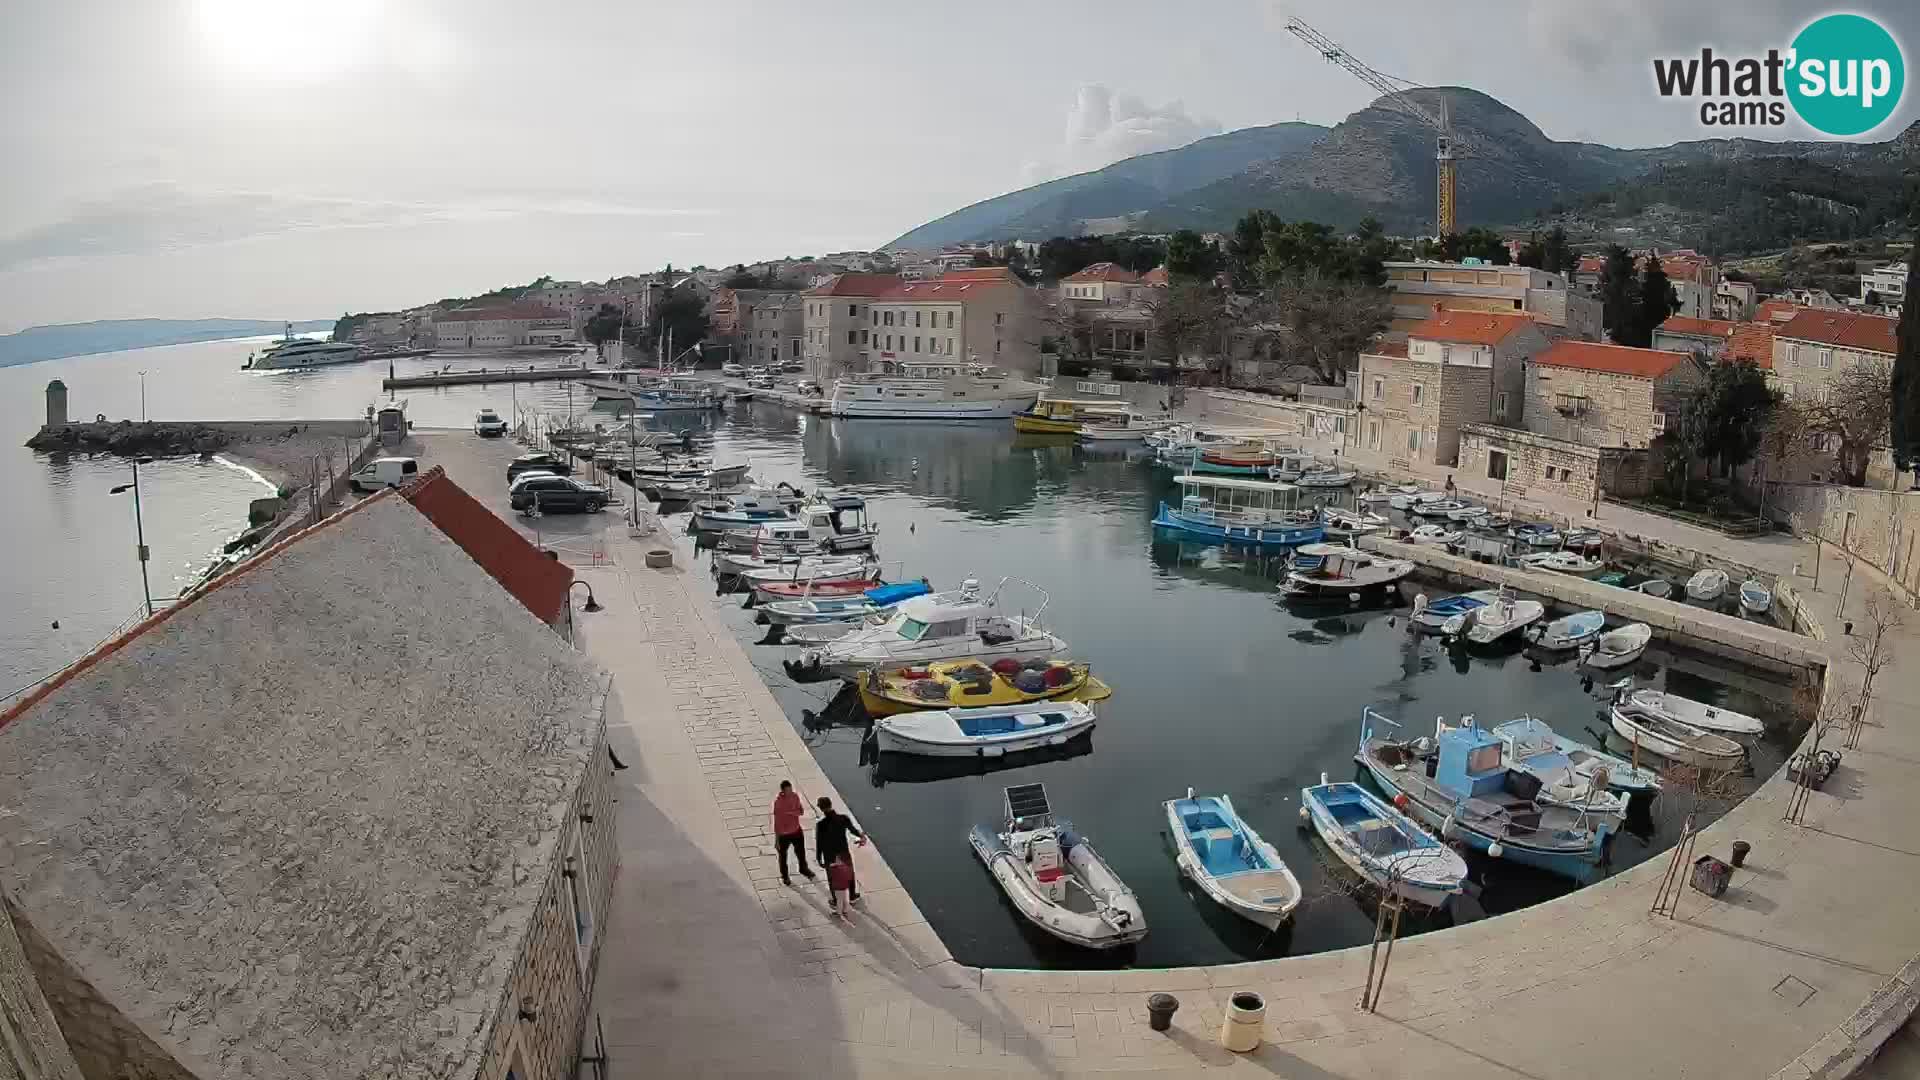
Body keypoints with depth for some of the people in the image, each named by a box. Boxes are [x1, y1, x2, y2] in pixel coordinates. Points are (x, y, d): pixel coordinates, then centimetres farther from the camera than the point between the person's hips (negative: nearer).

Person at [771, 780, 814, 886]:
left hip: (796, 829, 5)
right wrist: (776, 839, -16)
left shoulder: (795, 796, -11)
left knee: (801, 851, 24)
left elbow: (801, 811, -3)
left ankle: (803, 869, 50)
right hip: (783, 833, -5)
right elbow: (776, 821, -20)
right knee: (783, 855, 16)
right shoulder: (778, 801, -26)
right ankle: (784, 876, 39)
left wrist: (792, 812, -25)